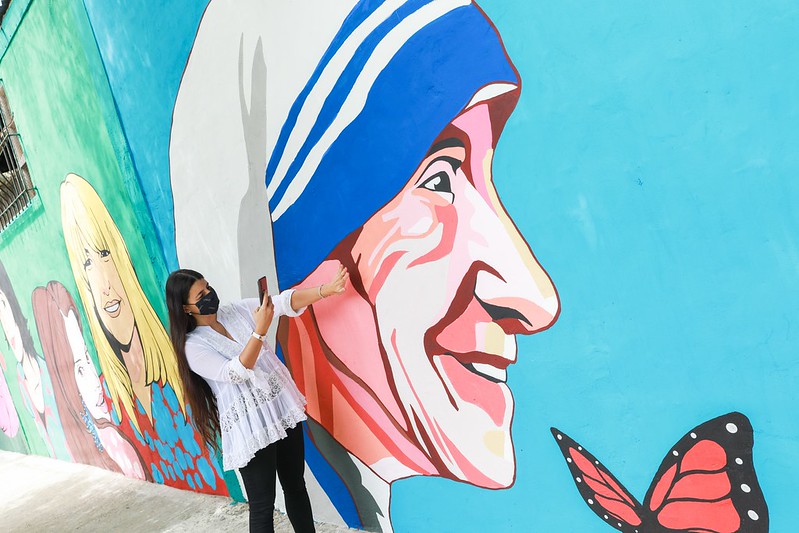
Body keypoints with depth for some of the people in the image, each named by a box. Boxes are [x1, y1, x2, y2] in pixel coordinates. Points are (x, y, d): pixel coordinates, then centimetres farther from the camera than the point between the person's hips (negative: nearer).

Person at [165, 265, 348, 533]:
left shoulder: (238, 310, 4)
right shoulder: (193, 346, -9)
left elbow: (284, 302, -4)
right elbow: (235, 372, -21)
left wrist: (326, 290, -16)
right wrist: (260, 330, -30)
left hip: (283, 410, 5)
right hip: (251, 429, -5)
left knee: (296, 486, 16)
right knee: (262, 504, 2)